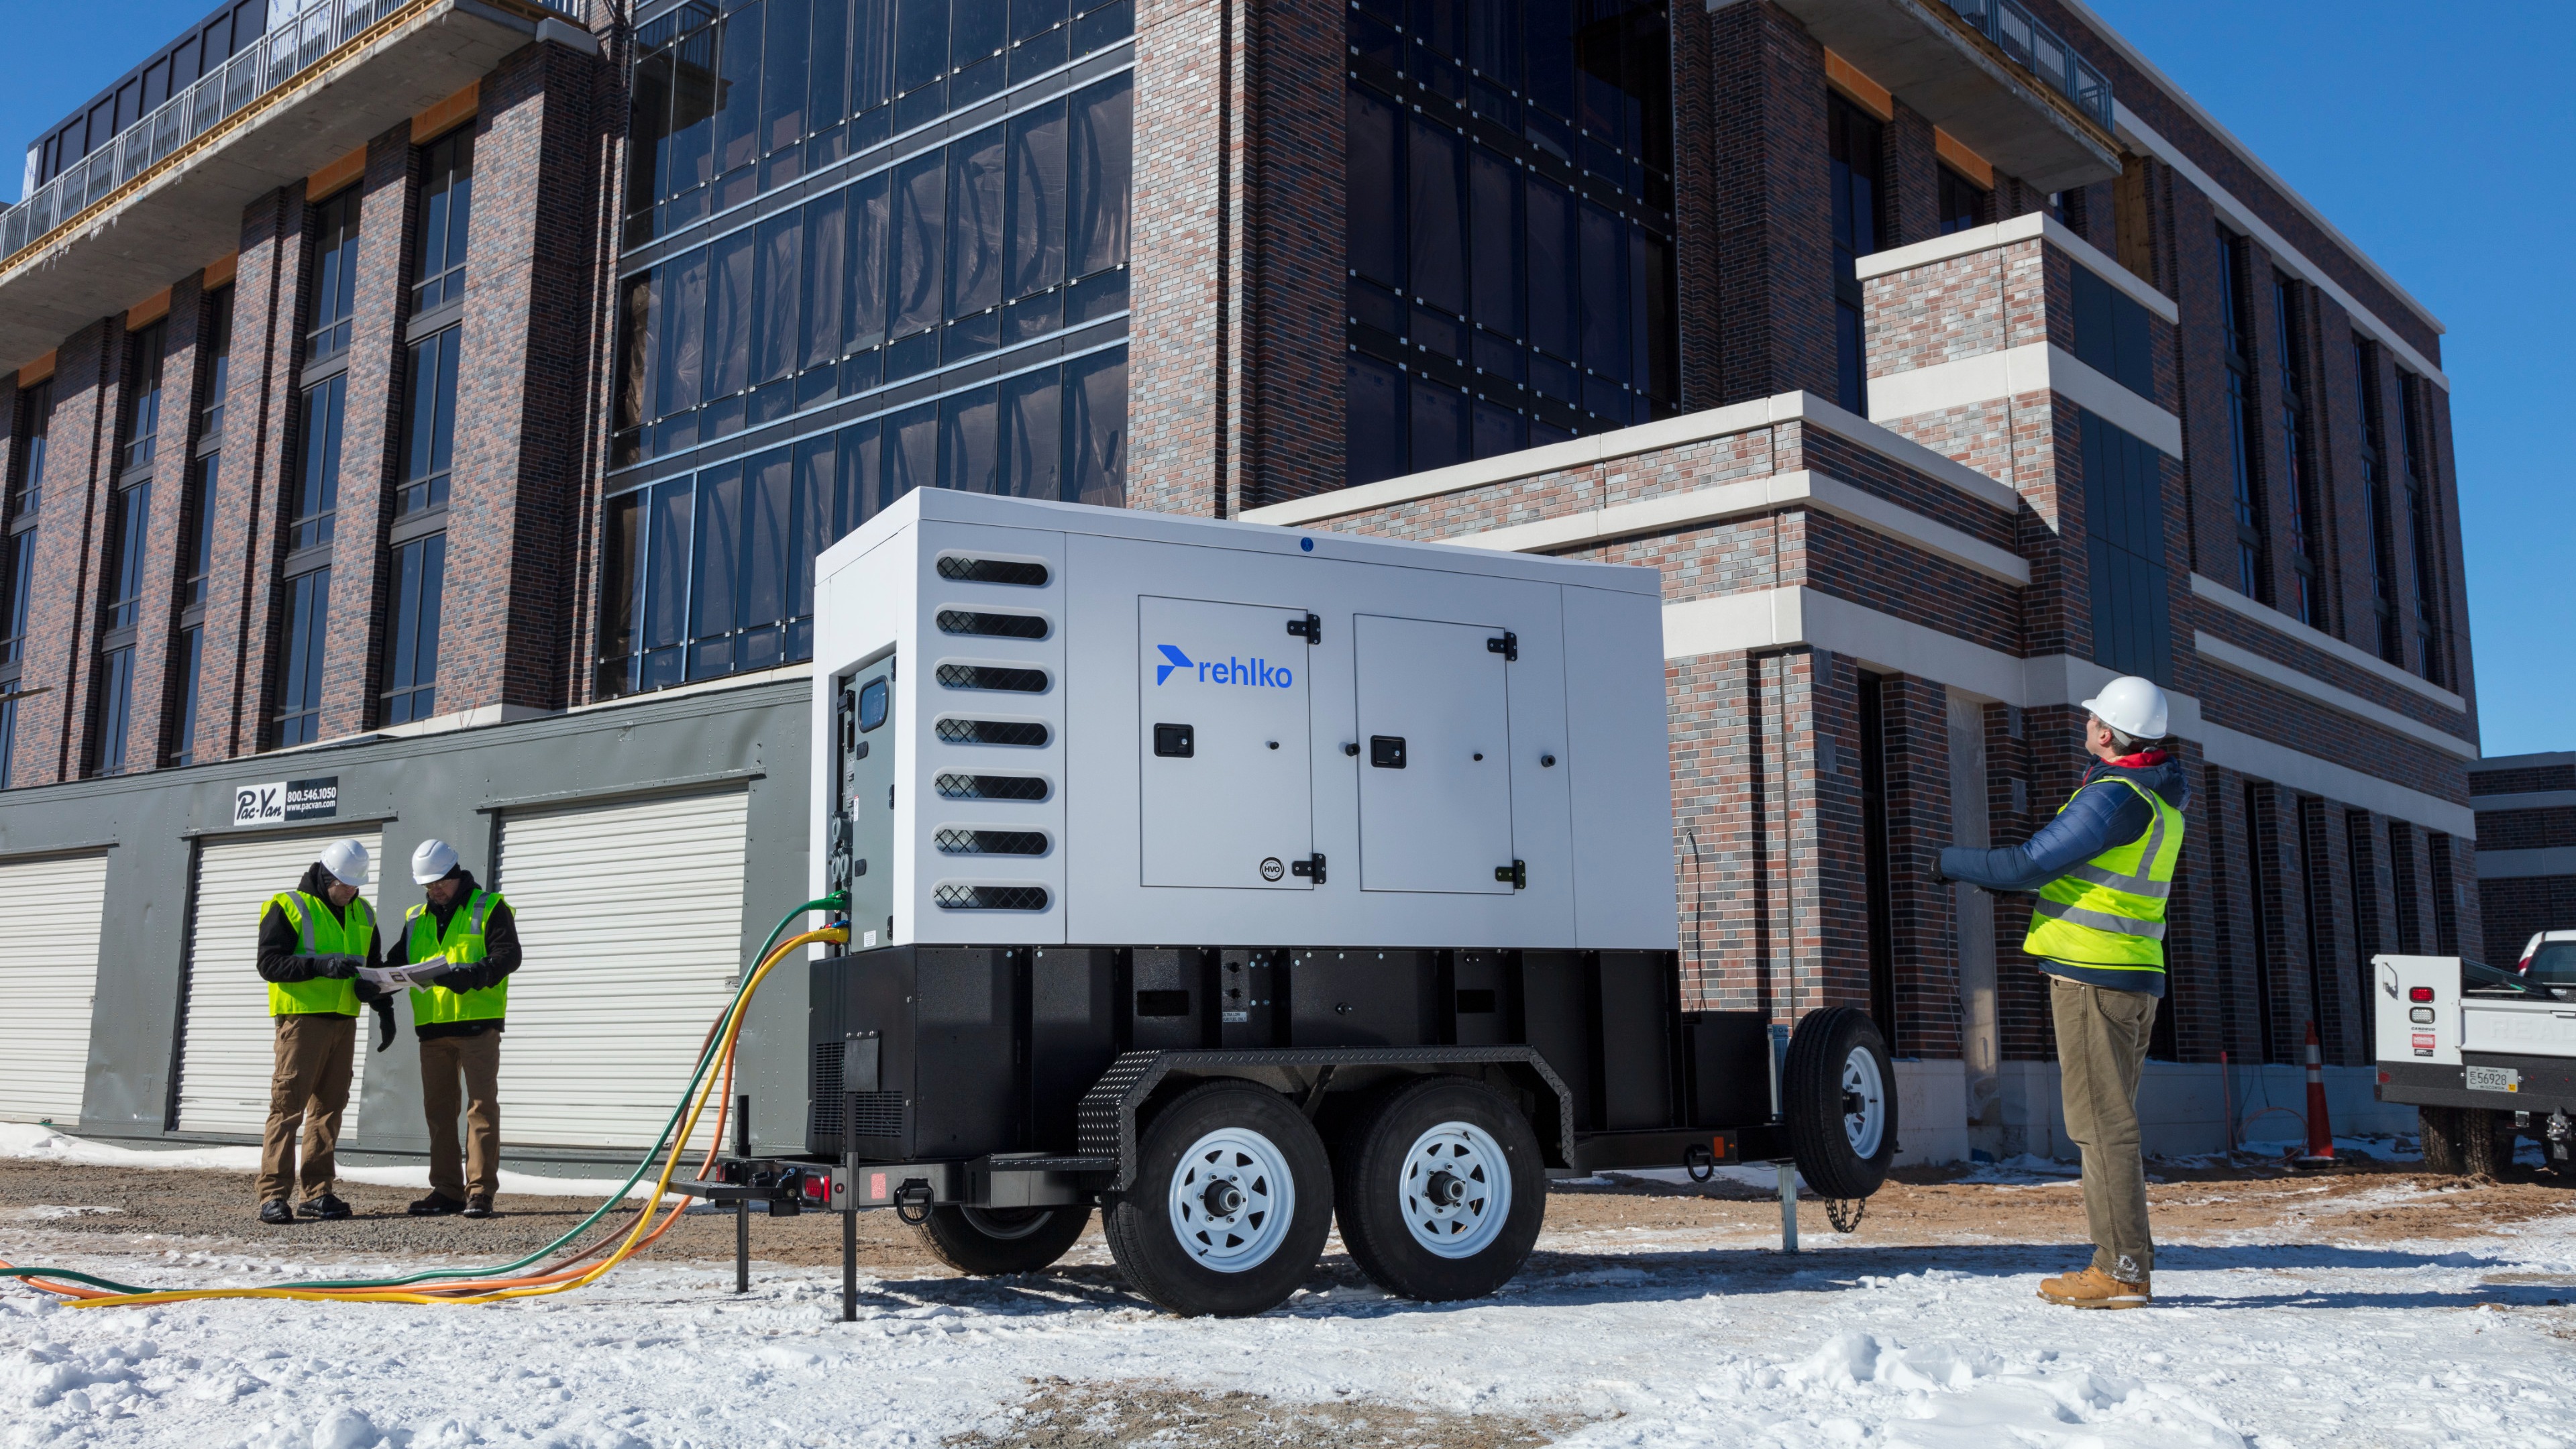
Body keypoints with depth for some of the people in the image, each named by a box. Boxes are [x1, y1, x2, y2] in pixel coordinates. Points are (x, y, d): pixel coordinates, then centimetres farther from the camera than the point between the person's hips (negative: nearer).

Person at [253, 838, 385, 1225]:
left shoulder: (362, 915, 16)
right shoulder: (288, 907, -2)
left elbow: (372, 963, 24)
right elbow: (269, 964, -10)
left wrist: (370, 987, 1)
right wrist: (321, 965, -22)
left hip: (344, 1020, 6)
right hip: (301, 1018, -6)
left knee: (329, 1106, 8)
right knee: (288, 1105, -9)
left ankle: (317, 1192, 12)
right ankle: (273, 1195, -7)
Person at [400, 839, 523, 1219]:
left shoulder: (489, 908, 2)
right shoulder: (416, 919, 19)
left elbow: (508, 956, -9)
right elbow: (402, 963, 17)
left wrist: (469, 974, -24)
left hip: (478, 1022, -6)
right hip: (432, 1027, 6)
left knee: (482, 1105, -7)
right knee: (438, 1109, 8)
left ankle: (480, 1191, -7)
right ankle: (447, 1190, 15)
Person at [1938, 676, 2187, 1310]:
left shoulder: (2114, 795, -15)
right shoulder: (2161, 799, 15)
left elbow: (2031, 864, -15)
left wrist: (1948, 863, -3)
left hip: (2092, 974, -10)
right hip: (2135, 977, 10)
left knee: (2101, 1124, -7)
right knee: (2111, 1123, 14)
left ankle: (2121, 1271, -5)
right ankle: (2129, 1263, 18)